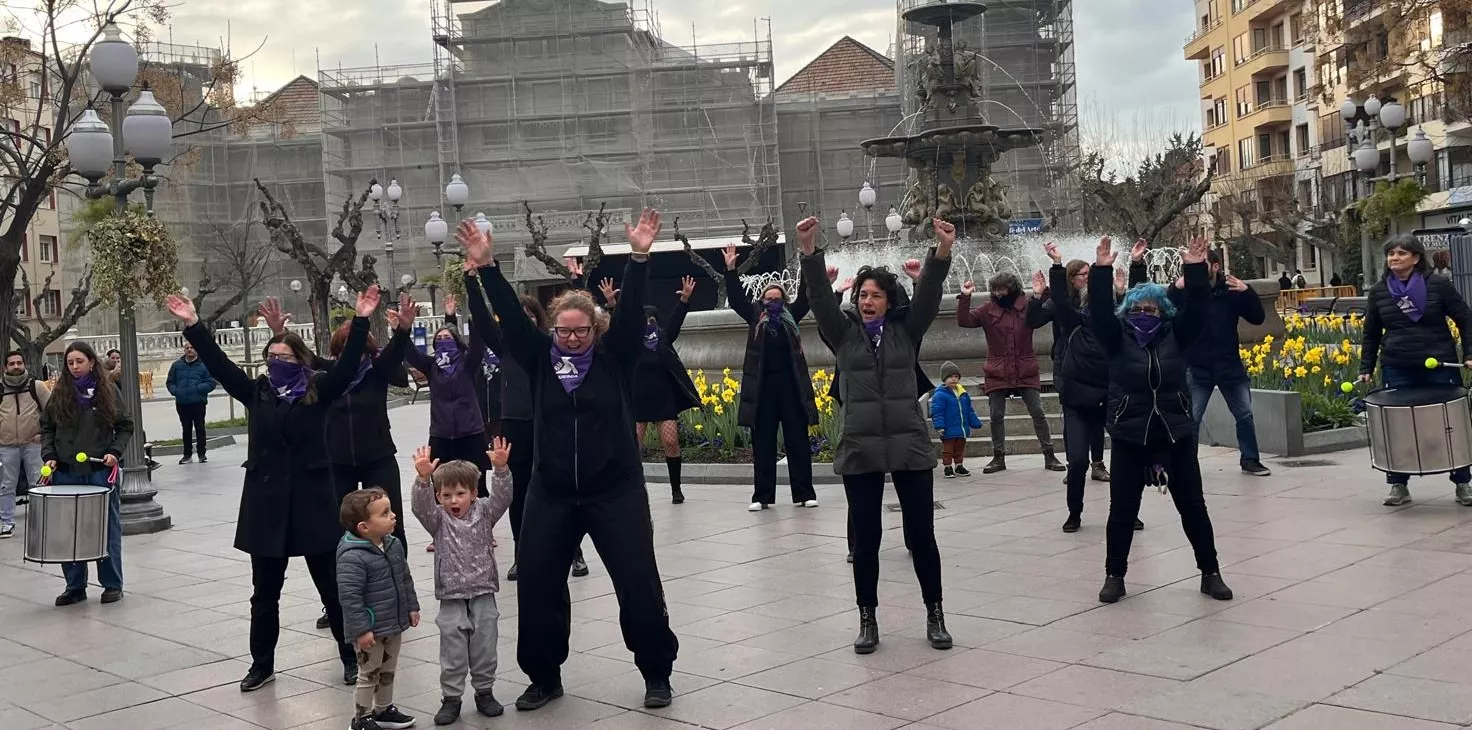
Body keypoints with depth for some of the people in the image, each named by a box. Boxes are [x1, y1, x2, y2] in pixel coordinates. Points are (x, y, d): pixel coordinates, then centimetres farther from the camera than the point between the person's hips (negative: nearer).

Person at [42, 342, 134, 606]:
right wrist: (49, 457, -2)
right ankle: (75, 586, 14)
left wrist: (115, 452, -7)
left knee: (107, 529, 4)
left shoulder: (108, 390, 2)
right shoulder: (60, 393, 6)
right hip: (66, 473, 2)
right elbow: (46, 427, 11)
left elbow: (125, 426, 6)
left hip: (101, 471, -2)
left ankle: (112, 585, 12)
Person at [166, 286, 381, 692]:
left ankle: (351, 657, 20)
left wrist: (361, 320, -25)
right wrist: (192, 324, -11)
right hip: (266, 503, 2)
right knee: (265, 592, 12)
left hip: (313, 501, -2)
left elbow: (348, 364, -14)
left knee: (332, 586, 7)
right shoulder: (255, 392, 4)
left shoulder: (318, 392, -3)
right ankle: (262, 663, 25)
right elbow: (218, 363, -1)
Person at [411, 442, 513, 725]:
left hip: (483, 594, 1)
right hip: (452, 598, -1)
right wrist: (423, 478, -40)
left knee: (484, 647, 10)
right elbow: (421, 506, -21)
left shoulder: (483, 513, 1)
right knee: (453, 651, 3)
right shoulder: (438, 520, -2)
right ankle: (451, 698, 14)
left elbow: (502, 497, -14)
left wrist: (500, 469, -32)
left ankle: (484, 691, 25)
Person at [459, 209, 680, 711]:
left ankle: (657, 673, 15)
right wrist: (484, 268, -13)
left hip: (616, 490, -2)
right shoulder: (540, 359, 4)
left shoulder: (615, 357, -1)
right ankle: (544, 677, 21)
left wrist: (638, 257, -25)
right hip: (551, 494, 2)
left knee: (639, 584, -1)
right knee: (537, 586, 4)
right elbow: (510, 315, -3)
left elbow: (631, 311, -13)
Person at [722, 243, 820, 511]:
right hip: (762, 386, 0)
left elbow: (806, 297, 3)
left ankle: (804, 493, 11)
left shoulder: (791, 316, 10)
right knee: (762, 443, 4)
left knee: (798, 441, 4)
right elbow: (736, 299, 4)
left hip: (790, 385, 0)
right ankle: (762, 495, 9)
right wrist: (731, 270, -4)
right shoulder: (756, 317, 10)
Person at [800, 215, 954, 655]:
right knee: (865, 538, 4)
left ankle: (935, 615, 18)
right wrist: (809, 251, -21)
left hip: (910, 446, 0)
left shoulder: (906, 330, 7)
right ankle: (868, 619, 17)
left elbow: (928, 294, -7)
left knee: (921, 534, 4)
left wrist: (943, 251, -23)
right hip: (860, 449, 0)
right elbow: (821, 296, -6)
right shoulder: (843, 333, 7)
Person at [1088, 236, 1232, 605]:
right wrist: (1102, 271, -24)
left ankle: (1210, 573, 19)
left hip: (1176, 434, 1)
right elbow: (1100, 311, -14)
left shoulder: (1175, 335, 5)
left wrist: (1195, 269, -18)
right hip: (1129, 437, -1)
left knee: (1192, 506, 7)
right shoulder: (1117, 338, 1)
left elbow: (1196, 309, -7)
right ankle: (1114, 575, 15)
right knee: (1122, 509, 2)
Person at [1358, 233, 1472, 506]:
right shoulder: (1378, 291, 5)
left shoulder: (1438, 284, -3)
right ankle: (1399, 486, 13)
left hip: (1439, 367, -2)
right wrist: (1366, 368, 6)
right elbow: (1371, 334, 12)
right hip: (1398, 370, 2)